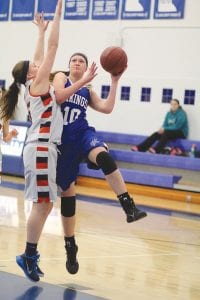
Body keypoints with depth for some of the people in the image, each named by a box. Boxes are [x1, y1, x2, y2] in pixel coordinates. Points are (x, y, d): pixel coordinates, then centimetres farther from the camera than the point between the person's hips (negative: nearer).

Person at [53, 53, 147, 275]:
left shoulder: (88, 91, 17)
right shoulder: (61, 78, 8)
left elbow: (107, 108, 6)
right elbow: (59, 96, -13)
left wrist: (114, 82, 5)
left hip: (83, 134, 1)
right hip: (63, 140, -1)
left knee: (102, 156, -35)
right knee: (67, 192, 3)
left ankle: (130, 208, -45)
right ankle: (70, 248, 17)